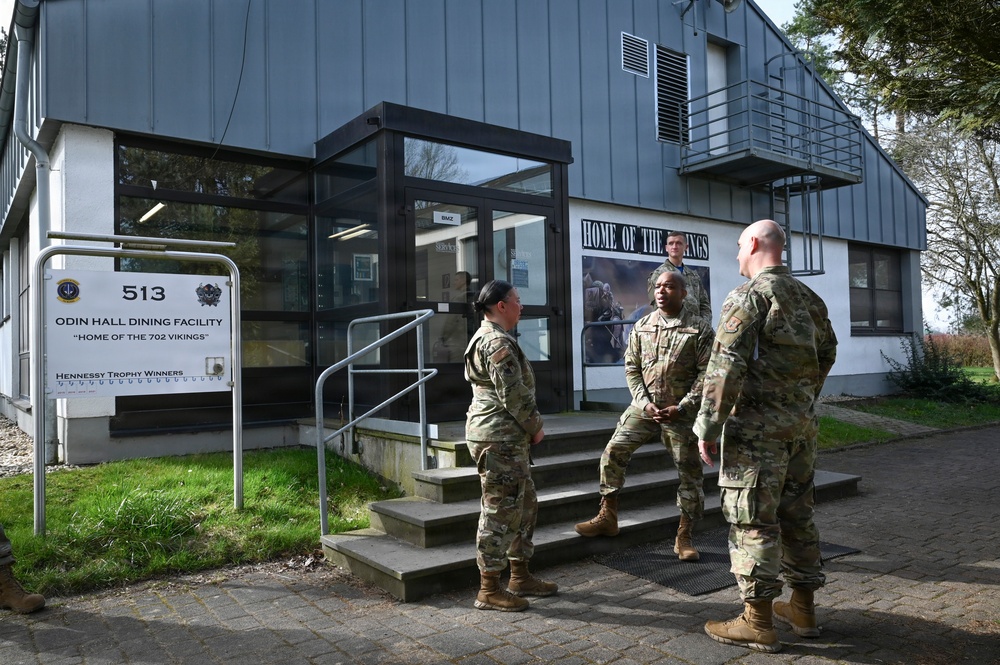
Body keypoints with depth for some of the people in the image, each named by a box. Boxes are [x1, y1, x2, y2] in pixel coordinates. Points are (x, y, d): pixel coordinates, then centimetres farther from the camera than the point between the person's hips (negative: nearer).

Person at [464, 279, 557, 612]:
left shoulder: (487, 338, 18)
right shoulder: (499, 342, -17)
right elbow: (513, 394, -20)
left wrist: (528, 427, 14)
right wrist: (535, 426, -6)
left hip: (507, 438, 11)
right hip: (499, 438, -11)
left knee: (525, 505, 17)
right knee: (500, 511, -3)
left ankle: (520, 576, 28)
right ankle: (489, 590, 8)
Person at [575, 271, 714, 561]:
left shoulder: (700, 329, -5)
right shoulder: (642, 327, 5)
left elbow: (706, 373, -8)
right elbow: (631, 368, 5)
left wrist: (681, 408, -14)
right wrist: (645, 403, -8)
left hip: (681, 412, -3)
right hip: (644, 406, 3)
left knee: (689, 473, 4)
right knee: (613, 452, -3)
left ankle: (684, 538, 18)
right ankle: (608, 517, 11)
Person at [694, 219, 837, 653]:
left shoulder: (749, 295, -12)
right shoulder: (808, 297, 13)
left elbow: (726, 366, -18)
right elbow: (826, 353, 21)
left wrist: (708, 426, -14)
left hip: (758, 425, -8)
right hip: (802, 424, 8)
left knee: (753, 520, -1)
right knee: (797, 514, 15)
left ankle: (758, 622, 5)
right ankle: (803, 609, 26)